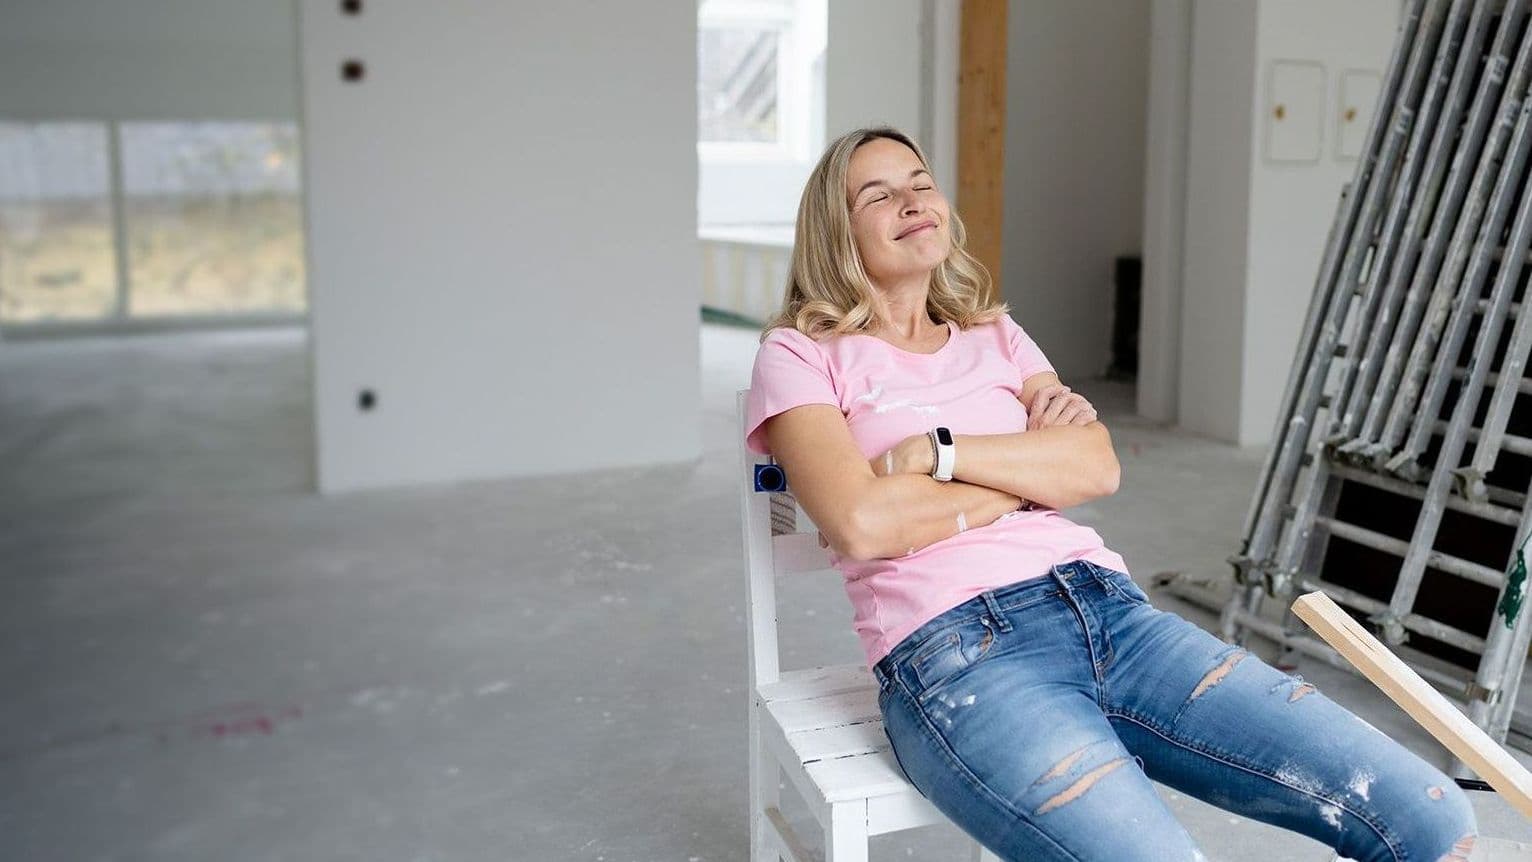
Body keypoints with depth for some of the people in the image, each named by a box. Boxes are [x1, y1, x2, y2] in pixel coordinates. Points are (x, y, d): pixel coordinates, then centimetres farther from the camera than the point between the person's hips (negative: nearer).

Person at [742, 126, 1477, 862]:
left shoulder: (996, 336, 24)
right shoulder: (801, 355, 9)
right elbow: (861, 521, -9)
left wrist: (937, 450, -5)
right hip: (952, 644, -5)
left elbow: (1098, 468, 7)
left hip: (1107, 605, 5)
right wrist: (1032, 472, 3)